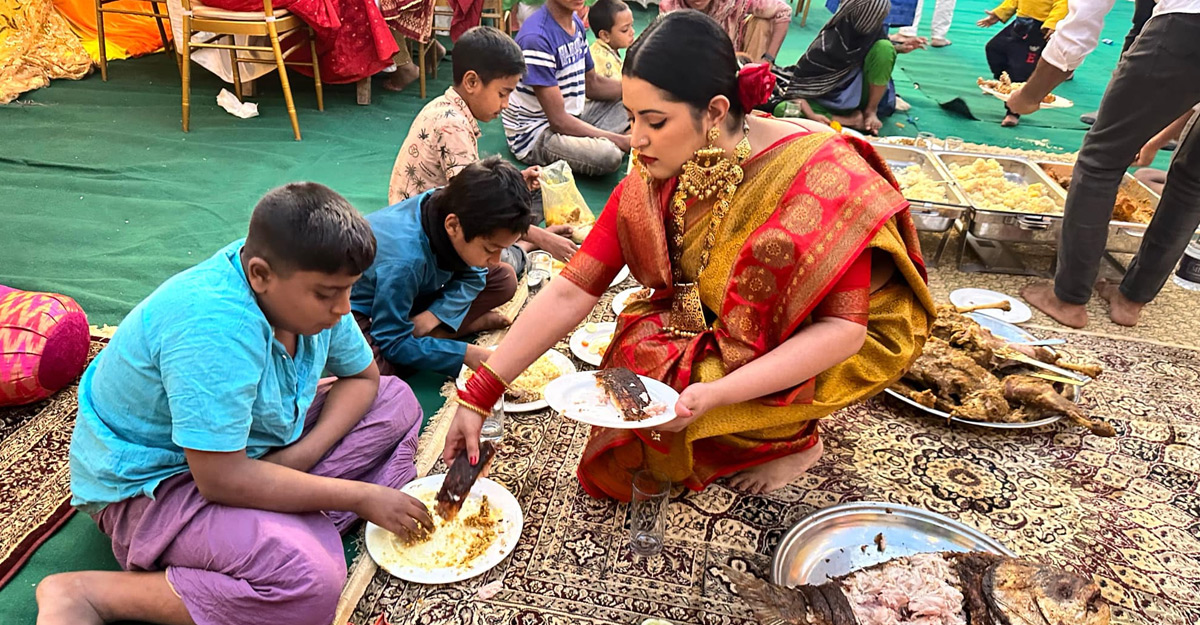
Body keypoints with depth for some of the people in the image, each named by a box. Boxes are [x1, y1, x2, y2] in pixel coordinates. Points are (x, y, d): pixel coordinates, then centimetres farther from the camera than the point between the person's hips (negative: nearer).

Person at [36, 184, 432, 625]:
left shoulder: (308, 285, -10)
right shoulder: (215, 327, -34)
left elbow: (362, 377, 3)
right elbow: (221, 479, -32)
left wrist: (303, 454, -14)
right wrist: (361, 497, -25)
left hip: (252, 446, 9)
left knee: (397, 401, 2)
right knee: (308, 580, -32)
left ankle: (308, 524, -12)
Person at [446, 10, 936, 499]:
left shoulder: (817, 174, -30)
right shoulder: (650, 185, -16)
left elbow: (842, 328, -27)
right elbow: (569, 293, -16)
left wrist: (715, 393, -37)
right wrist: (477, 396, -20)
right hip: (729, 329, 6)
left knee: (656, 367, -22)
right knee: (639, 348, -19)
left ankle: (794, 437, 2)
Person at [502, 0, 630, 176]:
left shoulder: (577, 23, 4)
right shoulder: (536, 38, -24)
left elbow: (592, 84, 15)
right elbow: (559, 121, -25)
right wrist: (622, 141, -23)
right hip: (535, 134, -9)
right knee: (607, 154, -33)